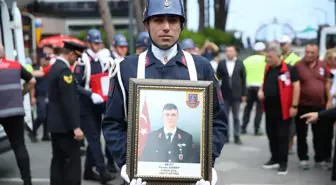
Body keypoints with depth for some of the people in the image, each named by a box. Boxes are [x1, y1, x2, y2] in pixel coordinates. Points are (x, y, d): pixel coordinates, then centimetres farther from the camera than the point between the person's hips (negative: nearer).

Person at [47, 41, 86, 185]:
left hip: (56, 123, 10)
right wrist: (76, 126, -22)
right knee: (72, 162, -7)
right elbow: (69, 101, -22)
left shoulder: (55, 67, 14)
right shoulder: (64, 70, -17)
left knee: (58, 160, 12)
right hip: (65, 125, -10)